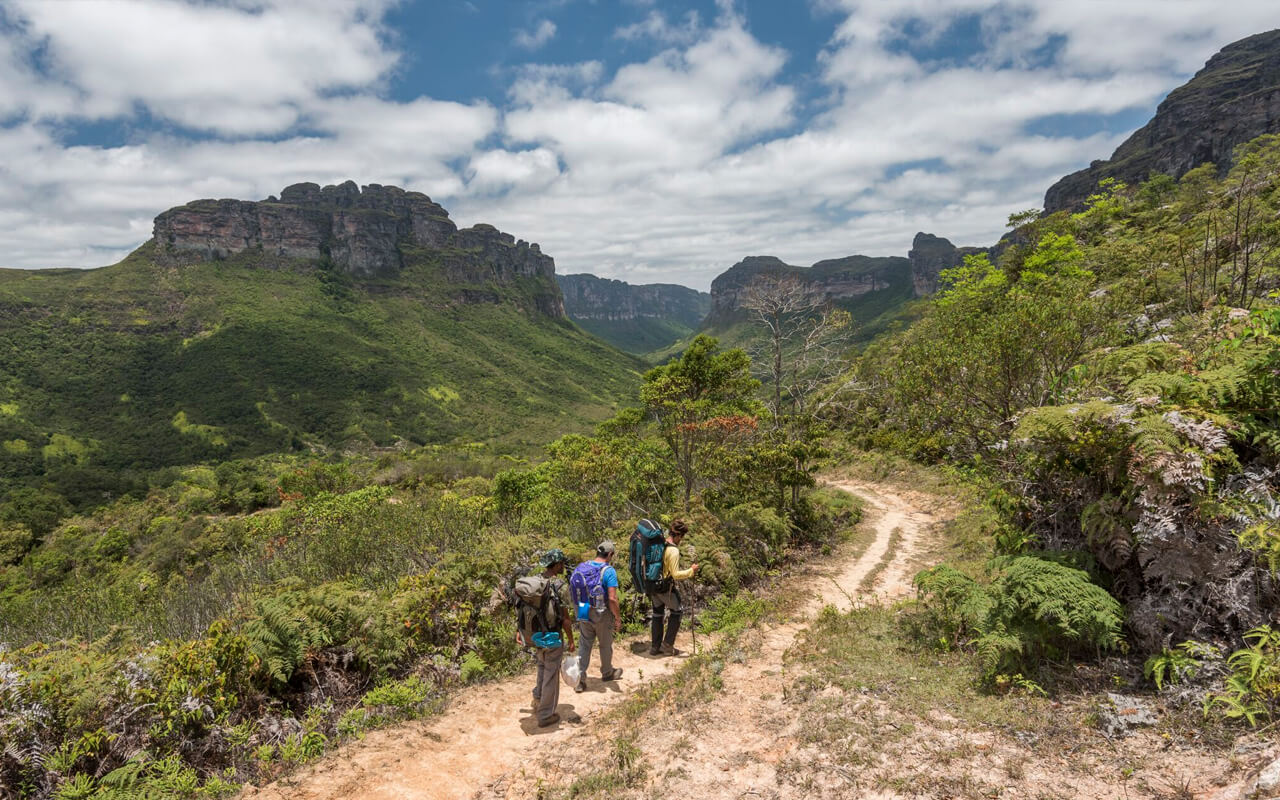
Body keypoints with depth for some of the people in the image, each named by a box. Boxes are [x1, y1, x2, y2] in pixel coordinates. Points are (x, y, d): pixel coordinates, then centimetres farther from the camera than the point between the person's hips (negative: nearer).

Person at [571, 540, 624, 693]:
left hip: (584, 613, 4)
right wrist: (618, 618, -12)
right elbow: (612, 598, -22)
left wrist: (579, 611, 15)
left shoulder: (581, 567, 0)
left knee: (584, 646, 12)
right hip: (602, 614, -4)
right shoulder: (608, 571, -18)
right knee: (605, 645, 17)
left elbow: (572, 589, 4)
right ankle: (607, 672, 37)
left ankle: (579, 680, 8)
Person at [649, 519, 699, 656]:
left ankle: (655, 647, 26)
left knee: (657, 614, 19)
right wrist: (691, 571, -12)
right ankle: (667, 645, 13)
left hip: (653, 585, 7)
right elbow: (676, 574, -23)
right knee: (676, 612, 13)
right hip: (666, 588, -7)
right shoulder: (673, 550, -22)